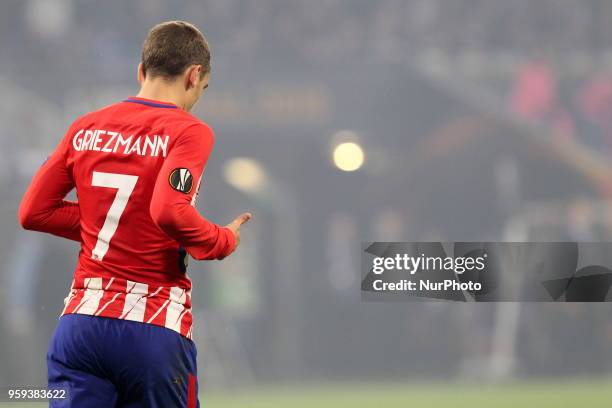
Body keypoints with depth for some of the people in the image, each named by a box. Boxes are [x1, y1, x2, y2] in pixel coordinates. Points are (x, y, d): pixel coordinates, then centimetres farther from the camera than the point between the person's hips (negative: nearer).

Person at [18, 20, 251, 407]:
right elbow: (169, 211, -22)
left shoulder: (86, 128, 11)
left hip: (81, 322, 4)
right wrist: (224, 241, -5)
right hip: (154, 331, -4)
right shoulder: (189, 131, -6)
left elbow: (33, 211, 12)